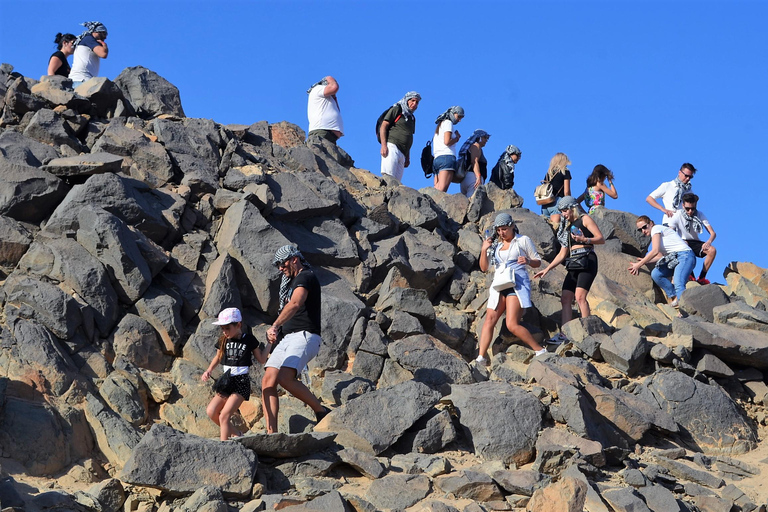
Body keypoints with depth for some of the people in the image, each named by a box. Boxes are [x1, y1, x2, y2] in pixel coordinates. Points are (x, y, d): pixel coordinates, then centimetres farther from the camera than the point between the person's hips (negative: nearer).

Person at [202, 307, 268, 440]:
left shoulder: (248, 339, -3)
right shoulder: (223, 341, 7)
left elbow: (261, 360, 5)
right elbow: (218, 358, 23)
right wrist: (208, 371, 8)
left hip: (241, 382, -6)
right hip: (227, 381, 6)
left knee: (224, 415, -16)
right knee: (211, 411, -7)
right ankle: (235, 434, 11)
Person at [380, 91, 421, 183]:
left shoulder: (412, 118, 27)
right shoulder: (397, 110, 7)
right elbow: (383, 126, -2)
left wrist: (408, 158, 21)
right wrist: (383, 145, -14)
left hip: (402, 153, 7)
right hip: (392, 146, -7)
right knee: (388, 176, -22)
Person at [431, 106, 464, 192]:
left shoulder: (440, 125, 30)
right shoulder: (448, 123, 3)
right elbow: (447, 141, -9)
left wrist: (456, 136, 17)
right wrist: (457, 138, 8)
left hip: (437, 159, 8)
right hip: (447, 157, -8)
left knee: (436, 191, -6)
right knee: (441, 190, -22)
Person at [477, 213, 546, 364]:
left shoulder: (523, 240, 6)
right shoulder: (495, 245, 17)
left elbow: (538, 262, 8)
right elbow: (484, 268, 13)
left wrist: (527, 261, -14)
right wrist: (484, 250, -2)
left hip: (517, 285, -5)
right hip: (499, 286, 5)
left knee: (512, 325, -16)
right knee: (489, 319, -10)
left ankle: (540, 350, -5)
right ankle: (481, 357, -14)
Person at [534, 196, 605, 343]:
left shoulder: (585, 219, 4)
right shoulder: (567, 226, 24)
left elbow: (601, 239, -5)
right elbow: (562, 253, 26)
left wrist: (584, 240, -21)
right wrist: (547, 269, 20)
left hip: (587, 260, -8)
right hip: (574, 264, 8)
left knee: (580, 296, -22)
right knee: (565, 298, -5)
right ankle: (563, 334, -11)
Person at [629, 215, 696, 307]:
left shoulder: (656, 228, -4)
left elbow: (655, 251, -14)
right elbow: (661, 256, 21)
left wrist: (639, 265, -9)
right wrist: (644, 261, 18)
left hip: (685, 255, -9)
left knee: (679, 285, -27)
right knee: (655, 274, -7)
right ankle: (674, 297, -5)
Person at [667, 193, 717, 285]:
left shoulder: (700, 215, -7)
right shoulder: (677, 215, -12)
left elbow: (713, 233, -12)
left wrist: (709, 242, -36)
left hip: (695, 242, 2)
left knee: (712, 250, -26)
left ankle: (702, 277, -16)